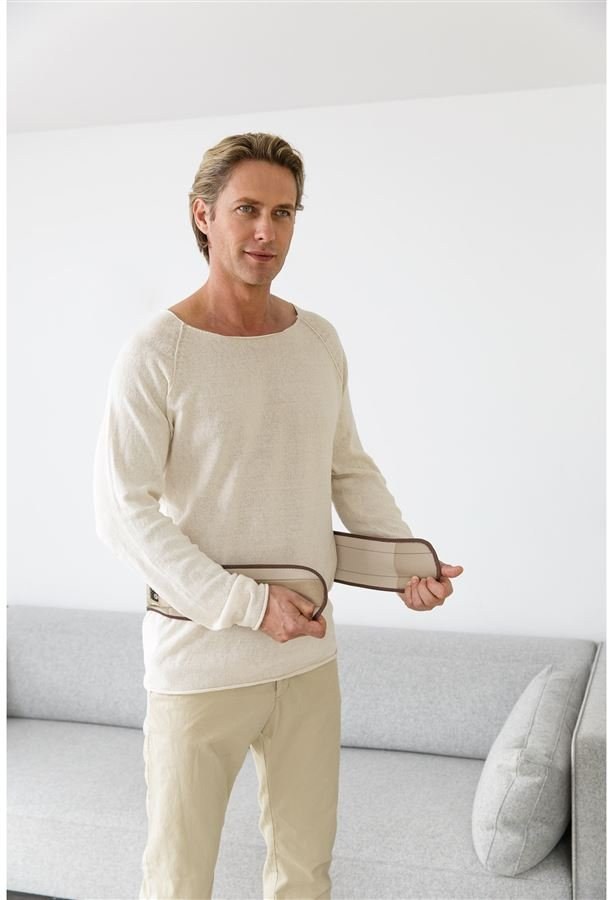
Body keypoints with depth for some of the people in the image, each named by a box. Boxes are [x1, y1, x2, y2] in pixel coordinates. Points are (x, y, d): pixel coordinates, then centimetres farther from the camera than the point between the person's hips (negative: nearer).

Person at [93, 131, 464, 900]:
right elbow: (124, 514, -15)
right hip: (199, 661, -5)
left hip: (309, 655, 5)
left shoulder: (320, 341, 5)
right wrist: (249, 604, -20)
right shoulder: (158, 351, -12)